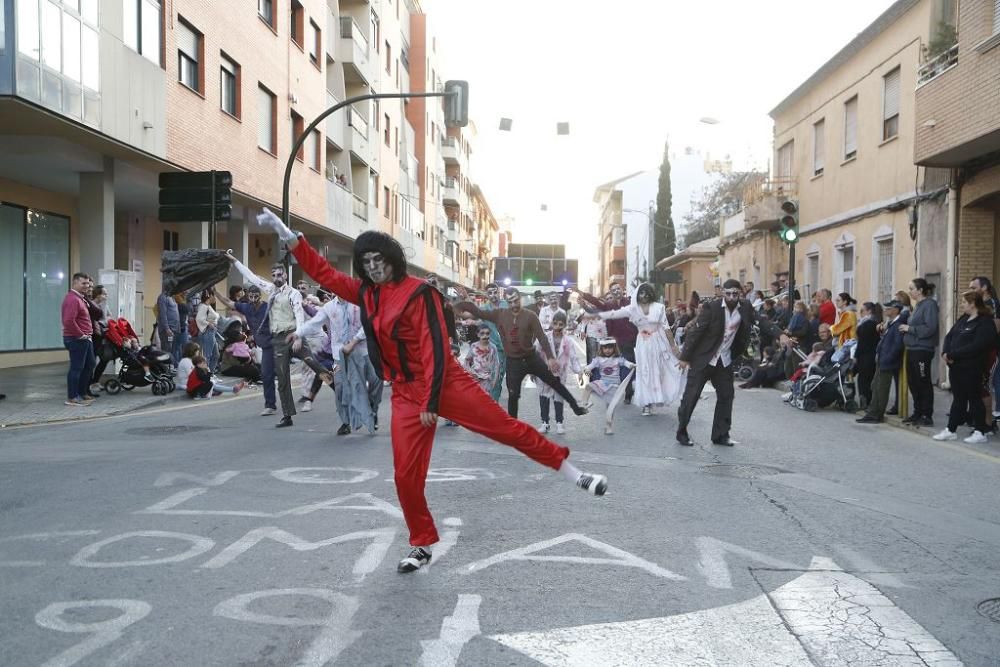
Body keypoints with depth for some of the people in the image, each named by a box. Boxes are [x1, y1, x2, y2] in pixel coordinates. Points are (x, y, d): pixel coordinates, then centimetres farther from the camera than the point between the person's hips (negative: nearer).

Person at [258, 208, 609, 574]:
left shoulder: (419, 293, -13)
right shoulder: (366, 293, 8)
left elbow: (435, 349, -15)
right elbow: (324, 273, 14)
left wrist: (433, 401, -17)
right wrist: (287, 234, 8)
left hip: (445, 382, -5)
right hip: (406, 393, 6)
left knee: (506, 427, -8)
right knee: (406, 474, 4)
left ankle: (573, 472, 5)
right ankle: (422, 546, 21)